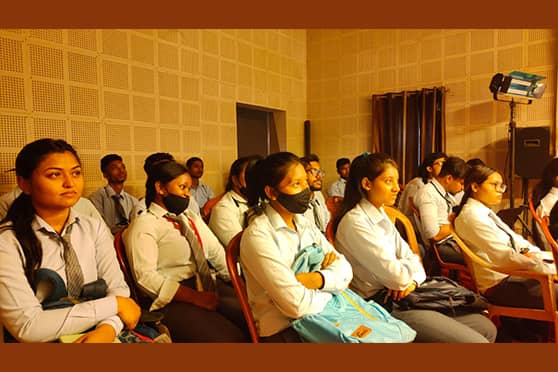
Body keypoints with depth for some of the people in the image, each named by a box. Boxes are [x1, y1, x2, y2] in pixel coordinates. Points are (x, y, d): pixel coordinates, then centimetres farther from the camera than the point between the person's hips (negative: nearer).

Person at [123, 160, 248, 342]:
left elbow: (217, 252, 14)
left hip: (210, 288, 7)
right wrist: (195, 297, -20)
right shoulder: (143, 225, -3)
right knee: (228, 337, -27)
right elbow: (146, 276, -14)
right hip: (175, 299, -7)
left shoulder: (192, 218, 20)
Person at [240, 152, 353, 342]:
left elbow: (344, 269, 2)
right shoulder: (257, 236, -18)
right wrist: (331, 288, -6)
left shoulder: (305, 224, 7)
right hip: (283, 329, -6)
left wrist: (318, 279, -18)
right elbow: (297, 304, -24)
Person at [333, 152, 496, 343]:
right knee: (476, 340, -11)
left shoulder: (381, 216, 12)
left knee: (486, 328, 8)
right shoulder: (354, 222, -18)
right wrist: (414, 262, 0)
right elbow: (395, 275, -21)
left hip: (404, 296, 9)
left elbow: (409, 257, 10)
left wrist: (413, 280, -11)